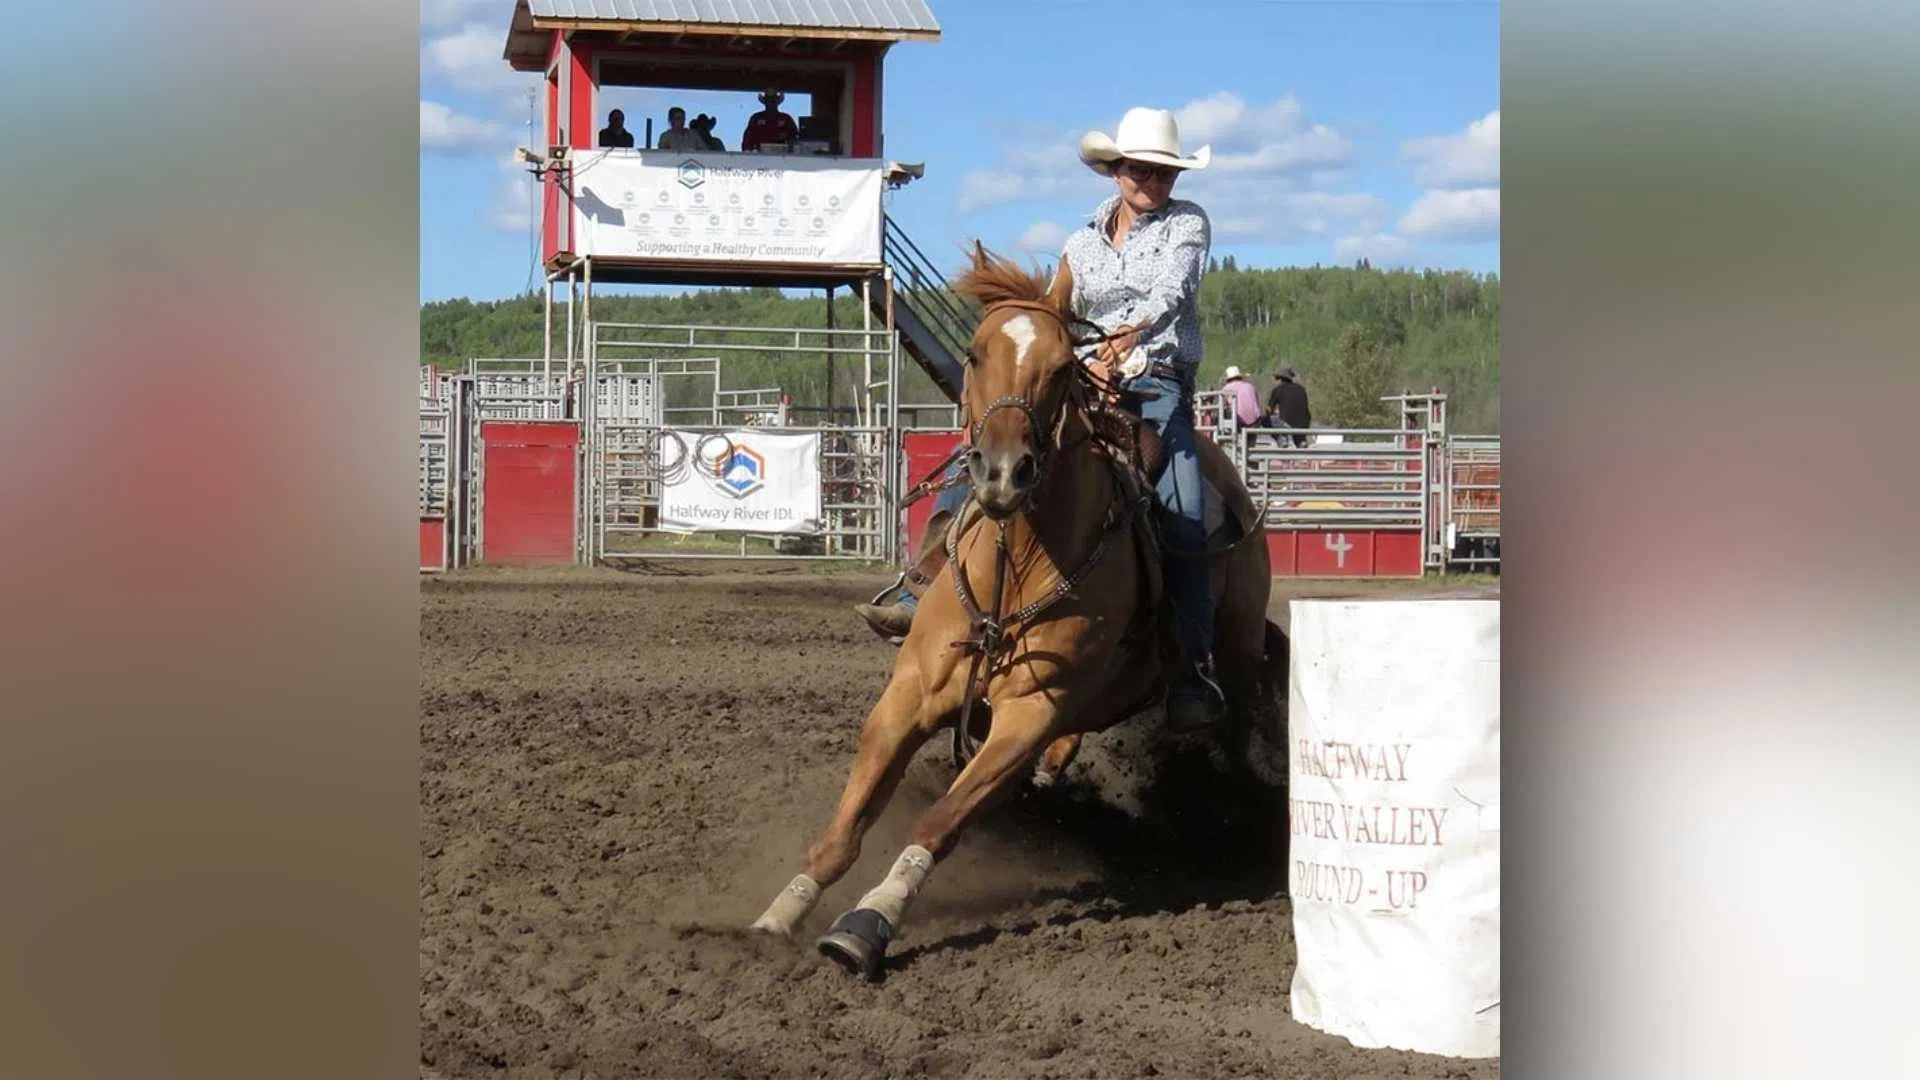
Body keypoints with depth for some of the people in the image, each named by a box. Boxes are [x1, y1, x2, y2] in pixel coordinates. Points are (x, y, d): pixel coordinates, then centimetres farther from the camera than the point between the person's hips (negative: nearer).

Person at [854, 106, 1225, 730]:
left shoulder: (1188, 224, 6)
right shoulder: (1081, 245, 17)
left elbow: (1173, 289, -13)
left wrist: (1134, 331, -33)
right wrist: (1086, 359, -11)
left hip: (1160, 387, -4)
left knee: (1182, 517, -26)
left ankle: (1196, 667, -22)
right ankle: (922, 591, -17)